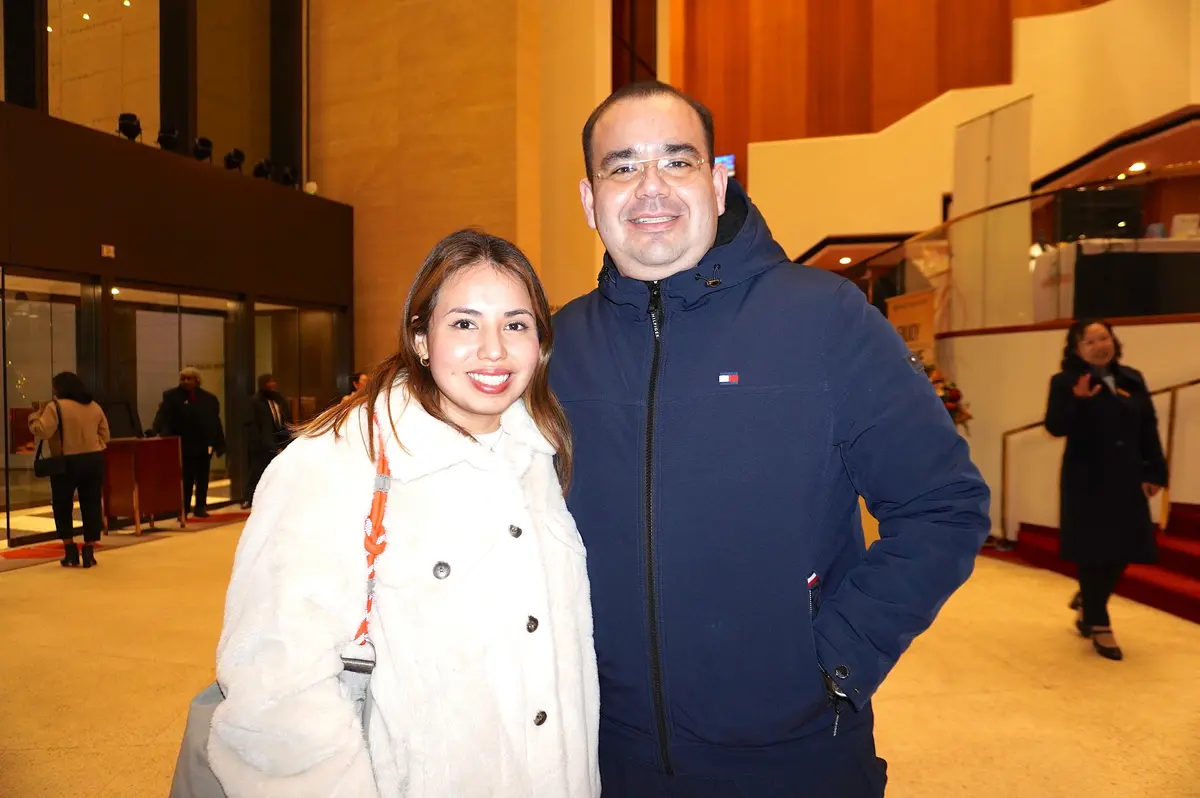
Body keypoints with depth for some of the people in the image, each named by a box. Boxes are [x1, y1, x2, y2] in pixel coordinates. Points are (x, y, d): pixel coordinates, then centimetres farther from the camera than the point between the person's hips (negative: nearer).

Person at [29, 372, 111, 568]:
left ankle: (70, 551, 10)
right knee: (91, 505, 7)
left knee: (62, 506, 12)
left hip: (67, 462, -4)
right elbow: (105, 436, 12)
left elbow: (41, 432, -14)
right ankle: (89, 552, 8)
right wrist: (92, 448, 15)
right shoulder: (95, 406, 9)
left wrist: (35, 414, 0)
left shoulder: (56, 406, -8)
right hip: (94, 460, 4)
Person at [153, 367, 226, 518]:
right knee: (186, 479, -2)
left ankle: (200, 507, 20)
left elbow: (215, 423, 9)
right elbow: (163, 418, -12)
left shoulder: (209, 398, 9)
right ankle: (183, 510, 5)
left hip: (204, 446, 3)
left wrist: (219, 444, 7)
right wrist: (161, 435, -29)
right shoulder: (172, 396, -1)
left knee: (202, 479, 10)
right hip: (184, 446, -3)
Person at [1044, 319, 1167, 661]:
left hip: (1126, 480, 5)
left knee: (1123, 550, 11)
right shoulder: (1066, 382, -8)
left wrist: (1154, 472, 7)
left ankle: (1086, 601, 37)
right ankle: (1099, 626, 16)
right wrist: (1077, 400, -36)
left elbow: (1149, 429, 11)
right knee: (1094, 552, 1)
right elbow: (1055, 427, -20)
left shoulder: (1132, 380, 8)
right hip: (1087, 481, -5)